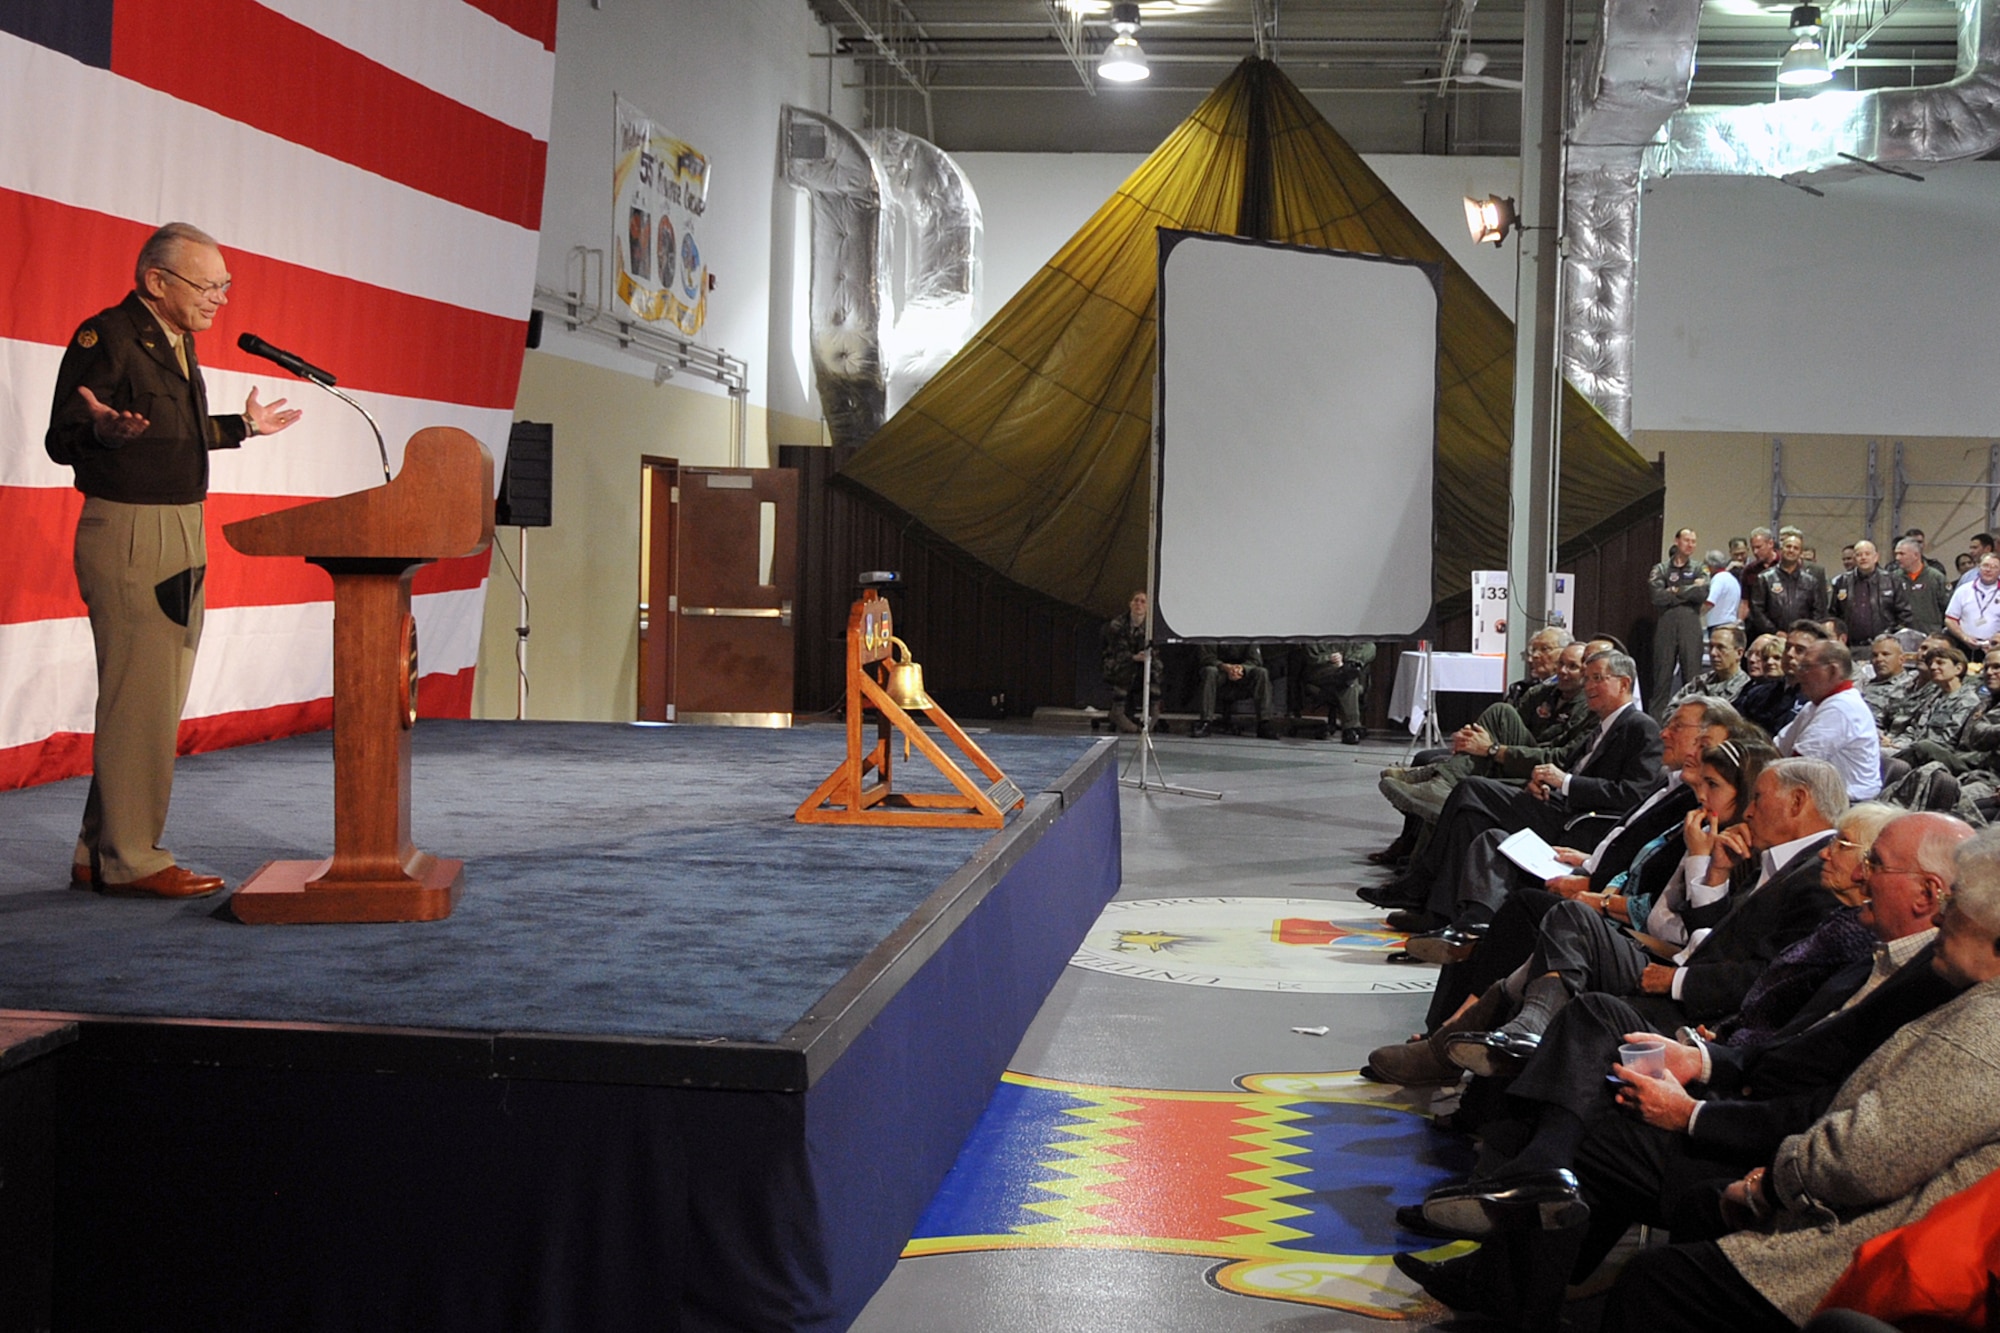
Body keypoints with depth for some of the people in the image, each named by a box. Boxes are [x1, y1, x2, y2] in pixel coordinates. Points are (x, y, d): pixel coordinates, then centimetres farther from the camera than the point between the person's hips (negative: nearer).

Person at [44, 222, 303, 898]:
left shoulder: (177, 342, 16)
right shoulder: (106, 336, -12)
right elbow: (62, 440, -16)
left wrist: (242, 426, 29)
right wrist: (103, 430, -36)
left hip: (181, 537, 10)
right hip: (128, 533, -10)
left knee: (155, 701, 11)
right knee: (138, 700, -9)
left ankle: (99, 857, 18)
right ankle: (130, 859, -2)